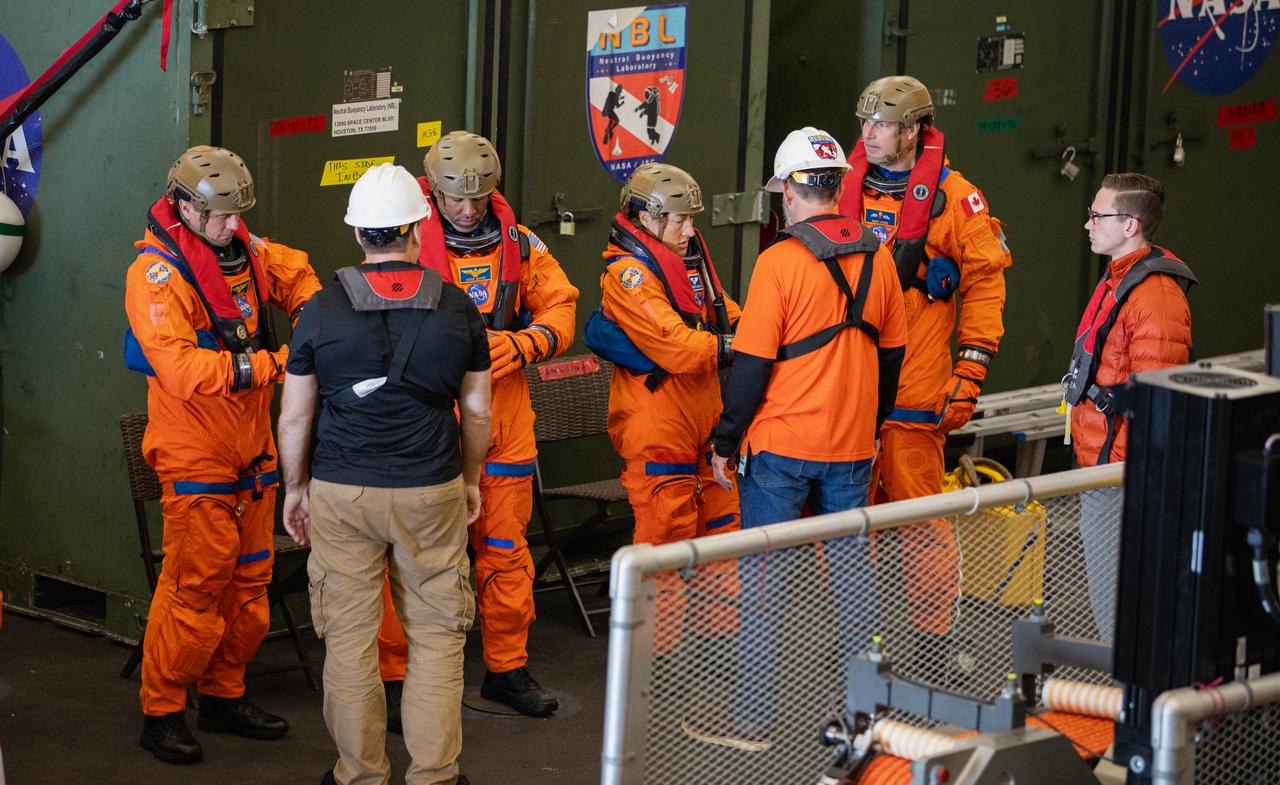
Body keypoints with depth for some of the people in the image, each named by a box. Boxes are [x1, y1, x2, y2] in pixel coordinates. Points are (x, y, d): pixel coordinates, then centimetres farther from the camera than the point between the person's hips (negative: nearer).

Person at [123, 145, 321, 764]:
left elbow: (294, 272, 26)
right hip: (195, 454, -8)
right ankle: (161, 712, 5)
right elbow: (185, 371, -28)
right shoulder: (156, 271, -18)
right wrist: (275, 364, -28)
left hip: (251, 451, 8)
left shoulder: (242, 248, 4)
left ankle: (224, 695, 27)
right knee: (195, 586, -7)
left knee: (248, 578, 13)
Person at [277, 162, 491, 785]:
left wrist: (295, 487, 15)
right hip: (432, 491, 1)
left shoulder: (322, 311, -4)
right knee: (436, 633, 10)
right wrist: (471, 477, 23)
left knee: (349, 636, 7)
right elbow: (477, 410, 7)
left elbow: (294, 416, 1)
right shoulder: (457, 309, -1)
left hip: (341, 495, 0)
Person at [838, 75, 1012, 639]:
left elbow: (985, 281, 0)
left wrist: (970, 372, -6)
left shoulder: (952, 197, -2)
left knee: (919, 515, -5)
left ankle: (933, 635, 5)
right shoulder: (847, 190, 11)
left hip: (913, 391, -4)